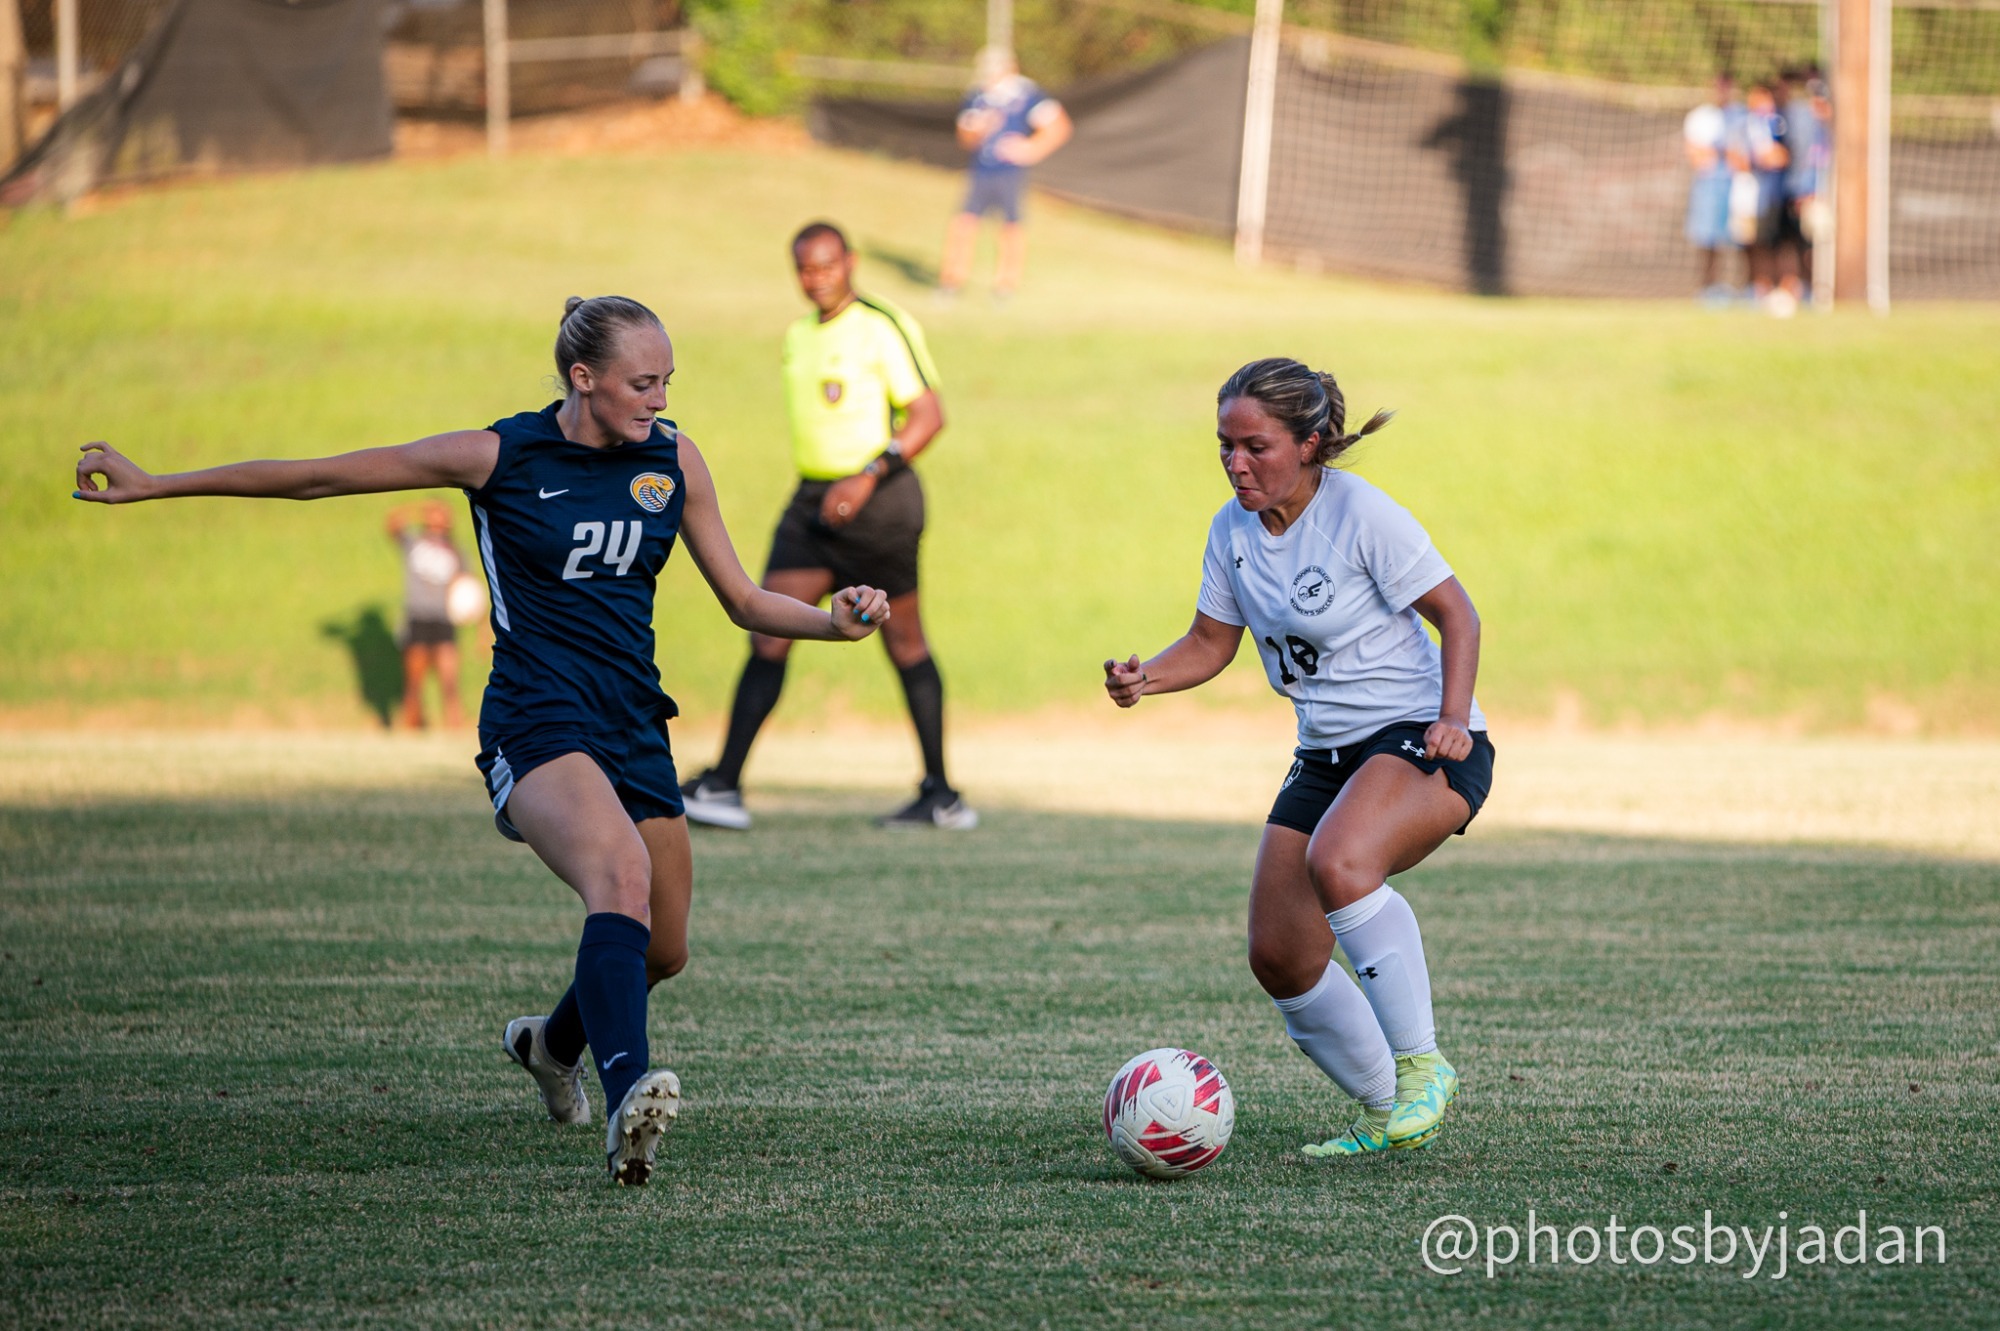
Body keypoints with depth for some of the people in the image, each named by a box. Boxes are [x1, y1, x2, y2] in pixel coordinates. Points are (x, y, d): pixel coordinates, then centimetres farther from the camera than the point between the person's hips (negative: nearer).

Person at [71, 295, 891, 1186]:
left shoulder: (672, 458, 6)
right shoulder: (501, 457, -6)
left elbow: (743, 600, 14)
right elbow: (316, 478, -2)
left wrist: (834, 620, -7)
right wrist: (152, 486, -1)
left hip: (633, 729, 6)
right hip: (535, 726, -6)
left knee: (662, 951, 9)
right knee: (622, 876, -33)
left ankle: (555, 1043, 42)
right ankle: (627, 1097, -49)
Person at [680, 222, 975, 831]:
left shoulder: (883, 327, -9)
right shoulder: (800, 335, 15)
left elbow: (929, 414, -14)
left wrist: (869, 476, -24)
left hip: (877, 501, -7)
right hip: (813, 505, 7)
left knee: (905, 643, 3)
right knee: (769, 637, -5)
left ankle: (941, 794, 11)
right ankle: (723, 786, -10)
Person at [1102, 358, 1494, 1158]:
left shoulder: (1361, 514, -15)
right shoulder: (1234, 531, 4)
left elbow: (1456, 613, -10)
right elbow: (1211, 642, 14)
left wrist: (1452, 718, -23)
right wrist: (1145, 679, -6)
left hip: (1422, 741, -8)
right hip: (1327, 755, 8)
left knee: (1339, 861, -37)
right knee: (1279, 957, 1)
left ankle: (1421, 1066, -24)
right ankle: (1388, 1116, 20)